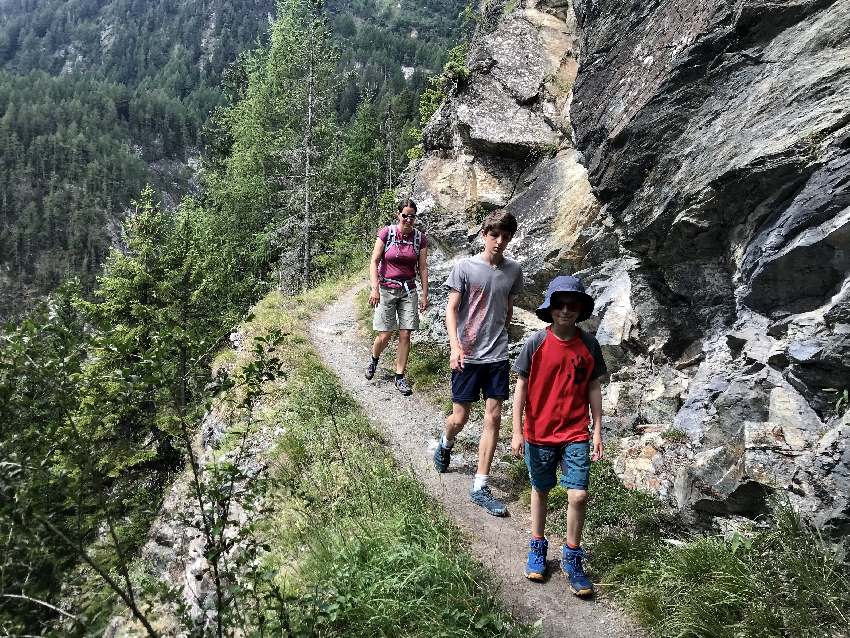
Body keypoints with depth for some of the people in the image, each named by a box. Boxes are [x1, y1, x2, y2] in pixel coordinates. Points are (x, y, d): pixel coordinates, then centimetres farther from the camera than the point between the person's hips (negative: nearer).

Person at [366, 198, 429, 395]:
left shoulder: (420, 238, 0)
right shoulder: (386, 233, -8)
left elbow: (423, 268, 4)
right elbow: (374, 261, -8)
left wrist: (425, 294, 2)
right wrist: (375, 288, -16)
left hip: (408, 290, 2)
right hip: (387, 289, -2)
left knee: (405, 335, 0)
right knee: (385, 335, -1)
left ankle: (400, 376, 12)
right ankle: (374, 359, 31)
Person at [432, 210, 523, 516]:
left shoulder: (513, 270, 3)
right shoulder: (465, 267, -8)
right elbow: (451, 309, -8)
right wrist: (455, 346, -20)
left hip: (498, 356, 3)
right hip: (467, 356, -3)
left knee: (493, 418, 2)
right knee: (460, 417, 5)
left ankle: (480, 487, 11)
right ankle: (445, 444, 42)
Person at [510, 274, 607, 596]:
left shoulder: (588, 344, -4)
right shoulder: (536, 343, -9)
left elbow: (594, 388, 4)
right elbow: (521, 387, -4)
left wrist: (597, 431, 3)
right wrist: (517, 432, -6)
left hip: (576, 434, 1)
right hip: (539, 433, 0)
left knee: (578, 495, -6)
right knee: (540, 491, 16)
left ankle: (572, 558, 15)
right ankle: (537, 548, 36)